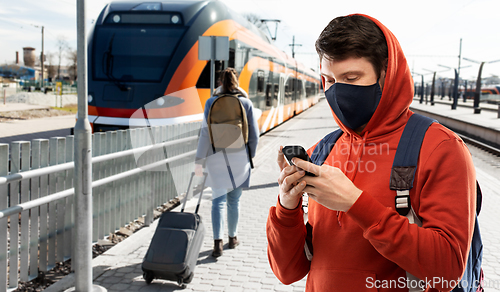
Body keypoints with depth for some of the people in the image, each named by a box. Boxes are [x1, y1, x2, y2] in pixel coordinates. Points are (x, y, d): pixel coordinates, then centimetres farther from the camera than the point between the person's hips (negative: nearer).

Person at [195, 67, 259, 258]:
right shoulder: (246, 103, -1)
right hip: (239, 157, 1)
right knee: (234, 200, 14)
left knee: (218, 200, 2)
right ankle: (232, 238, 27)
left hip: (217, 157, -1)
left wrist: (199, 160, -4)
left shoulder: (212, 102, -4)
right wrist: (249, 157, 14)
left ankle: (218, 242, -11)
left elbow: (205, 133, -8)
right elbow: (254, 134, 1)